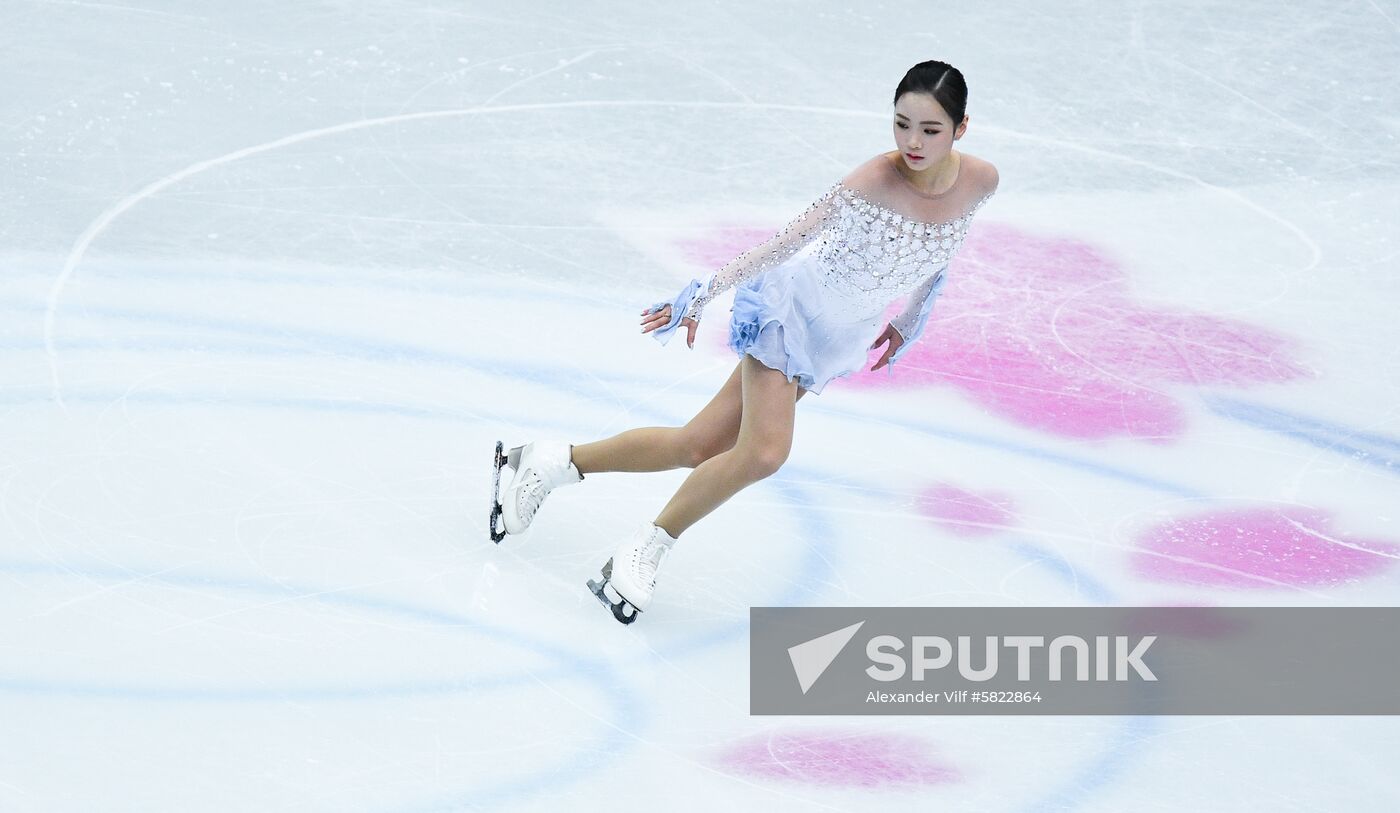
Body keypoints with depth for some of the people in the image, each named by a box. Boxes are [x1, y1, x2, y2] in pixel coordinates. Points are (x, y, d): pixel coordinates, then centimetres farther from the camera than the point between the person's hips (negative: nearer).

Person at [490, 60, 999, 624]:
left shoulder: (980, 182, -12)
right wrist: (701, 296, -23)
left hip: (833, 343, 5)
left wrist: (909, 321, 19)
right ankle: (650, 547, 2)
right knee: (764, 452, -22)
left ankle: (555, 463, 21)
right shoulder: (871, 183, -28)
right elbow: (786, 243, -24)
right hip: (792, 308, -5)